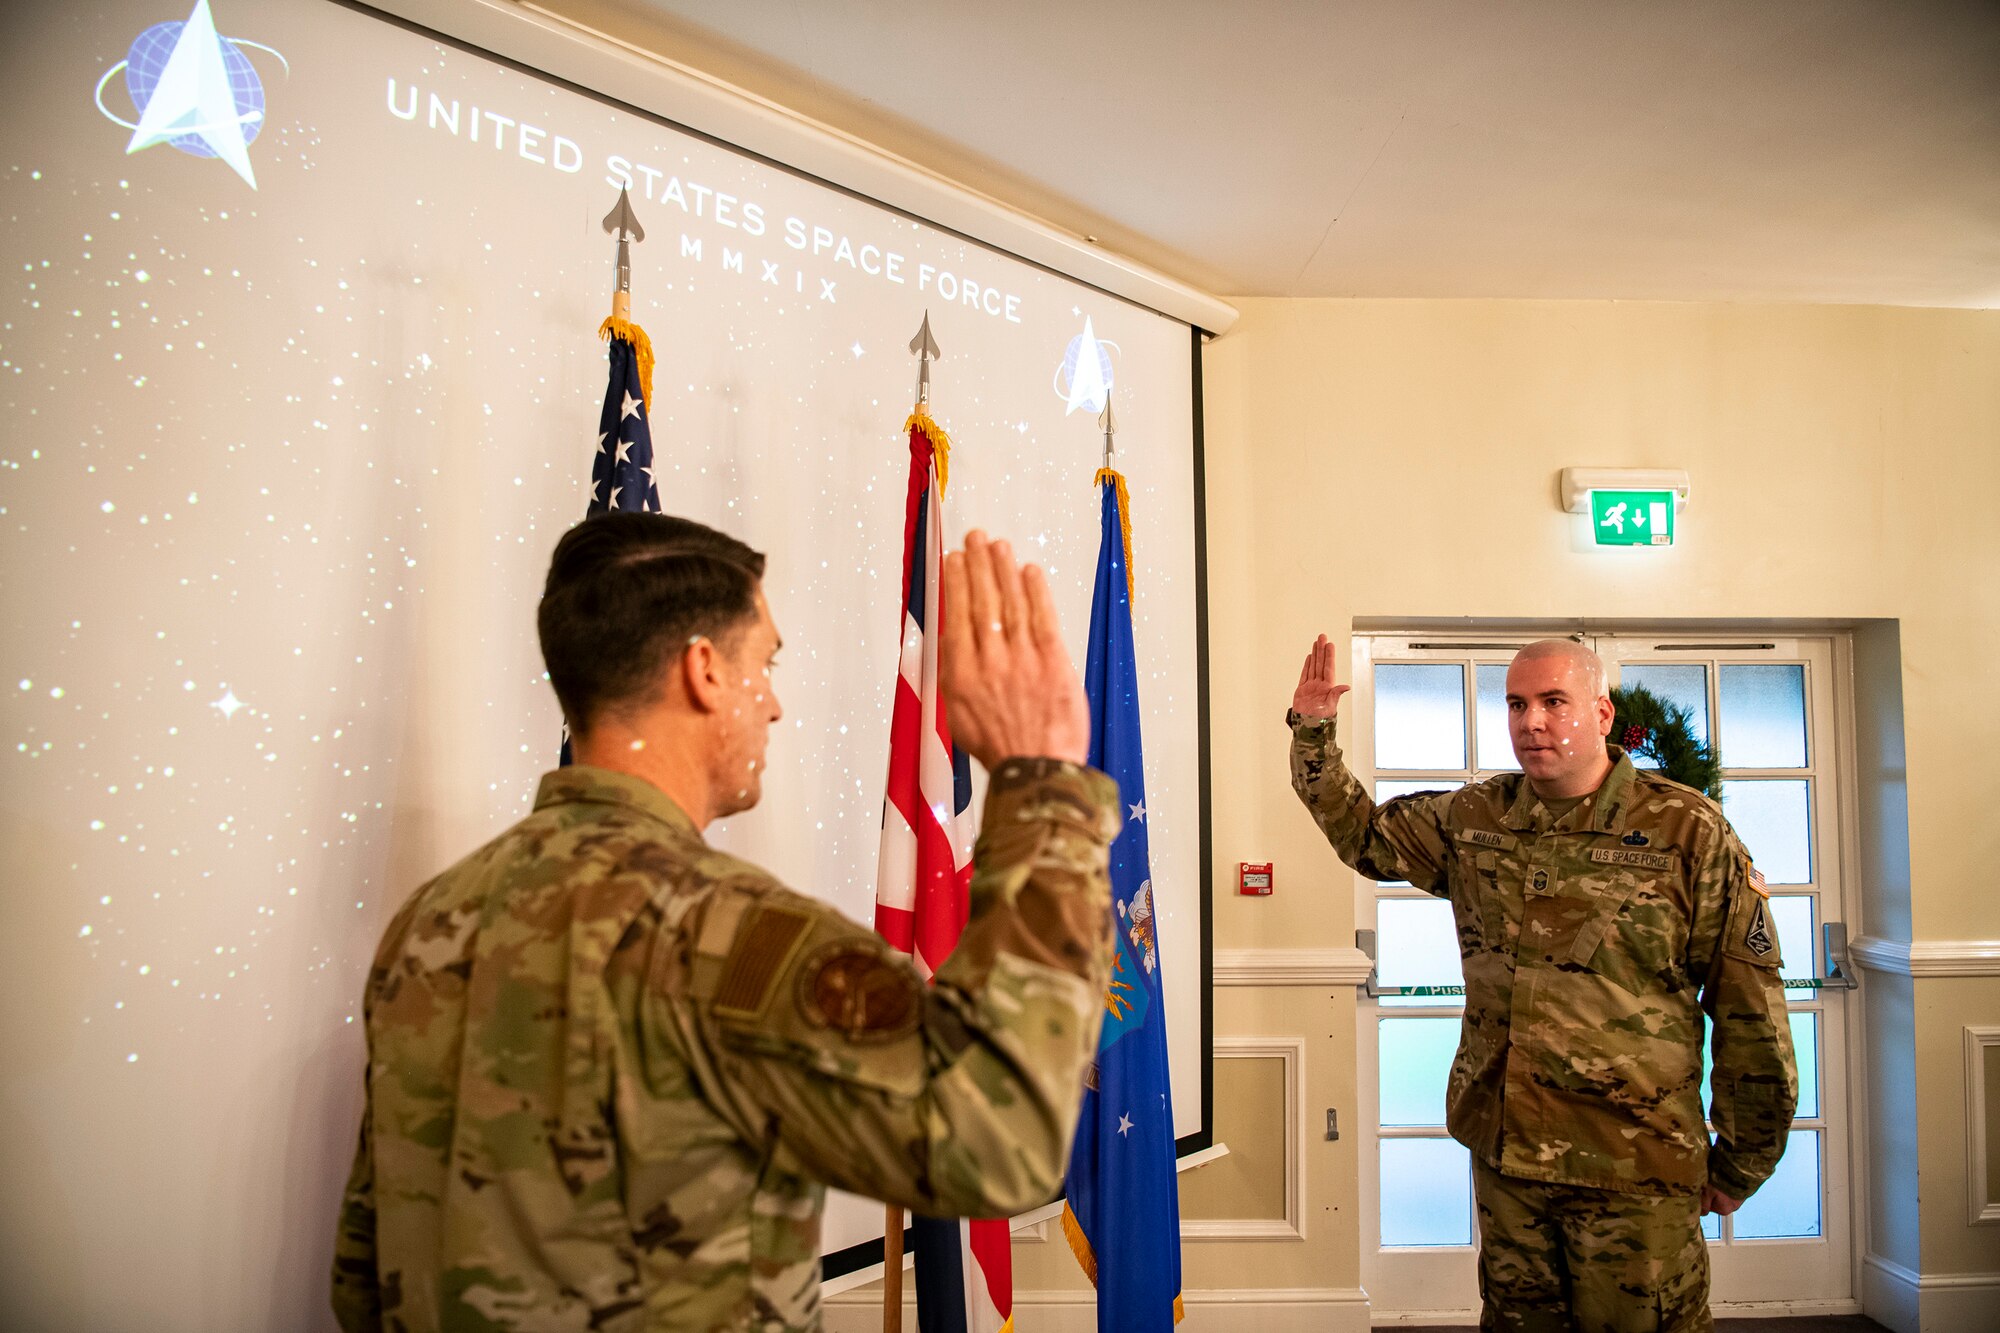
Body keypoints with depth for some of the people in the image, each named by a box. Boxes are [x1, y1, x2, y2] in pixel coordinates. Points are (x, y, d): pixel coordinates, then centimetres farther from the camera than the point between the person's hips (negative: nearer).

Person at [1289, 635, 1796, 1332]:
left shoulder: (1687, 830, -9)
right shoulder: (1472, 819, 4)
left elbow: (1750, 1009, -5)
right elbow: (1361, 832, 18)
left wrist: (1740, 1165, -1)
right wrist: (1312, 730, 6)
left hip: (1635, 1171, -4)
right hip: (1502, 1154, 4)